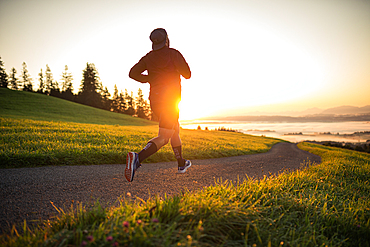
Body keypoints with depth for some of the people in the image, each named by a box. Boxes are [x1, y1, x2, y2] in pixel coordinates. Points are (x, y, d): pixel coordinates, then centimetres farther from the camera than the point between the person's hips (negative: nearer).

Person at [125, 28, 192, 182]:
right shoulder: (173, 54, -3)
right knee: (163, 138, -10)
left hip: (155, 100, 7)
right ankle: (137, 158, -34)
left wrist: (150, 78, 11)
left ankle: (181, 163, 32)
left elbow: (133, 73, -1)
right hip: (170, 100, -6)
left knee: (175, 129, 23)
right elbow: (187, 74, -8)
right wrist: (180, 66, 13)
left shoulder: (148, 58, 9)